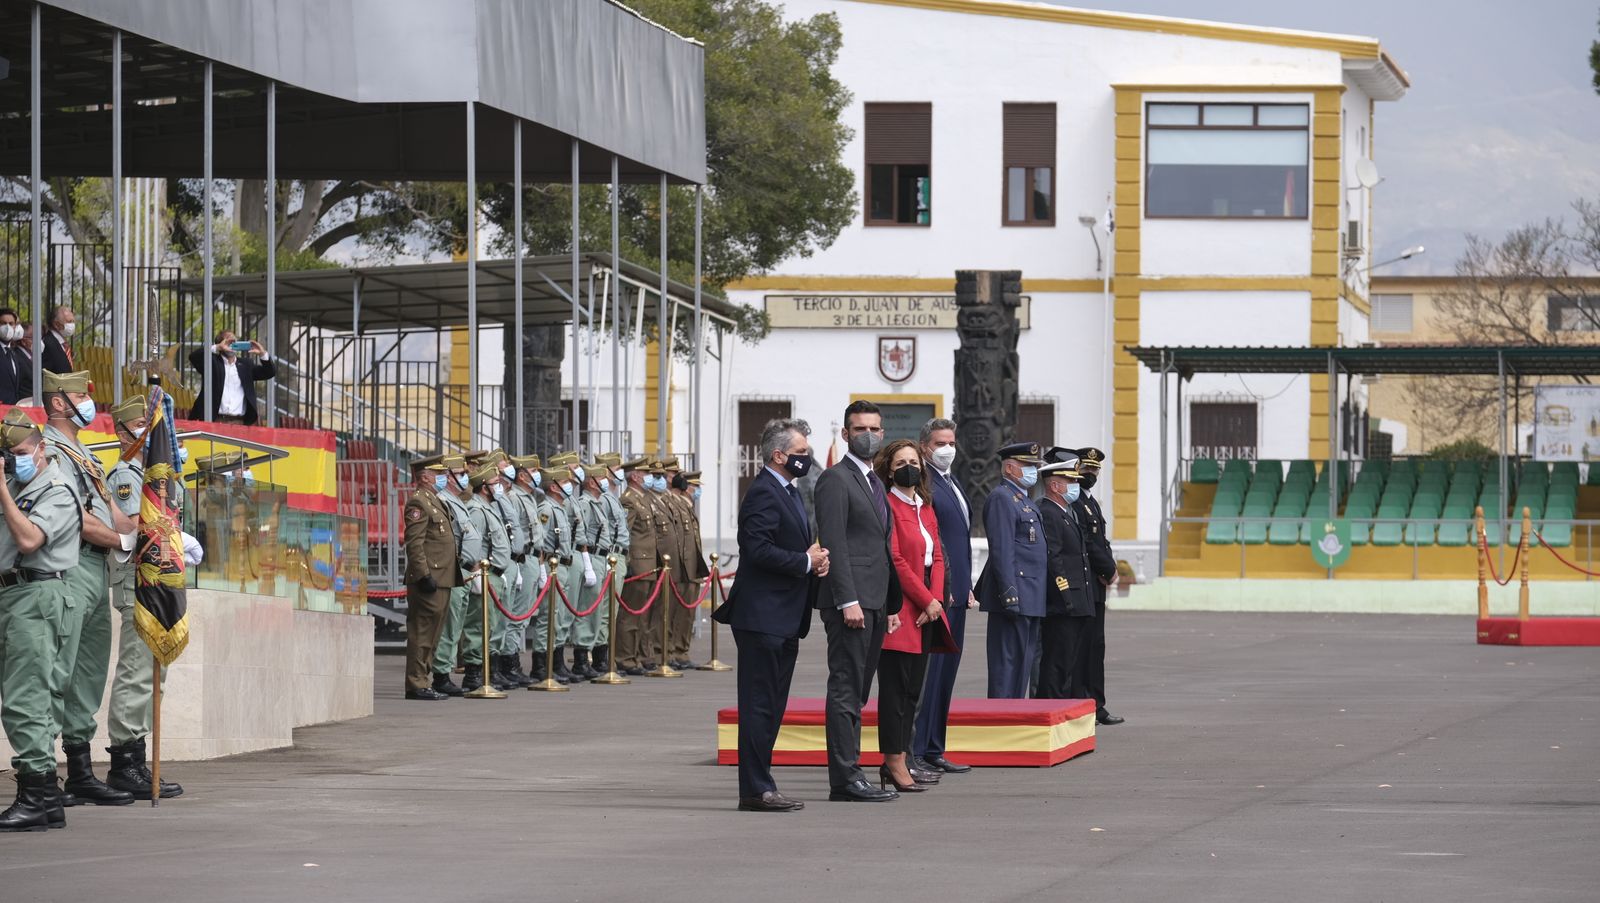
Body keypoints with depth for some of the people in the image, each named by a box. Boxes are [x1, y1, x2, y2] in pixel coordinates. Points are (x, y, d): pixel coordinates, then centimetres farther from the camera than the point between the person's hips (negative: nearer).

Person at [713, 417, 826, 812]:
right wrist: (806, 562, -16)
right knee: (759, 704, -8)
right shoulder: (763, 494, -14)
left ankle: (759, 787, 16)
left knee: (771, 706, 12)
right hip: (763, 617, -11)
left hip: (784, 620, 11)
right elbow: (758, 550, -24)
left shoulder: (788, 493, 19)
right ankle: (755, 790, -7)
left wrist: (815, 559, 6)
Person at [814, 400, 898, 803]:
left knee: (856, 692, 9)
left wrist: (892, 604, 17)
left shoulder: (875, 483, 21)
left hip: (875, 602, 9)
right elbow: (833, 544, -15)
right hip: (851, 600, -9)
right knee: (846, 690, -9)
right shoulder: (835, 479, -7)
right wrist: (848, 600, -21)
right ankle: (846, 779, -10)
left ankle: (847, 775, 10)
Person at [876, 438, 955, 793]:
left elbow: (936, 556, 15)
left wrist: (936, 599, -1)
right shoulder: (887, 505, -8)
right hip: (900, 610, -8)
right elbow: (895, 559, -14)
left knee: (913, 687, 8)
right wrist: (927, 601, -12)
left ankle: (903, 761, 12)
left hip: (927, 611, 8)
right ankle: (894, 764, -8)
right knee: (896, 686, -8)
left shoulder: (925, 507, 18)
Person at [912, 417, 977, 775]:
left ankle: (933, 750, 16)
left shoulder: (952, 484, 19)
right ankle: (913, 751, -8)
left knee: (945, 671, 12)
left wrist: (966, 587, 20)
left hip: (955, 593, 10)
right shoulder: (922, 484, -12)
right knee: (928, 669, -9)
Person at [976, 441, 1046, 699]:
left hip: (1031, 597, 10)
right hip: (1015, 595, -10)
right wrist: (1010, 593, -24)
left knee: (1023, 661, 11)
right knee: (1009, 659, -8)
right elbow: (1001, 551, -18)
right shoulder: (1001, 499, -11)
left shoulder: (1025, 501, 21)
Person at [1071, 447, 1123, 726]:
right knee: (1084, 646, -8)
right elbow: (1085, 544, -17)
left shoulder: (1091, 503, 21)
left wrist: (1109, 569, 1)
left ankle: (1095, 706, 12)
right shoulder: (1073, 502, -11)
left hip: (1096, 587, 10)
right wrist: (1108, 569, -10)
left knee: (1095, 646, 10)